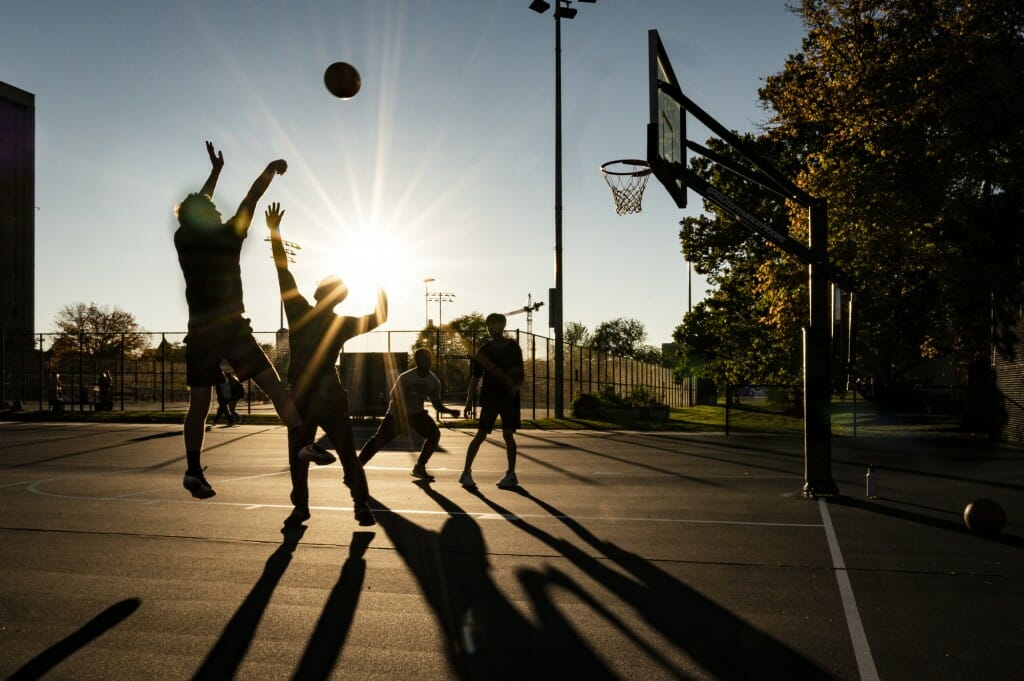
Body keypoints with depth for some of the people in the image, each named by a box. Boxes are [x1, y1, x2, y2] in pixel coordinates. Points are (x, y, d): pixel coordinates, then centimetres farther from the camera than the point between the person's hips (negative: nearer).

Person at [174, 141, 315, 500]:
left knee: (198, 403, 7)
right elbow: (251, 199, 6)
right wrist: (270, 169, 21)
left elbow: (196, 208, 26)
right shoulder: (227, 236, -3)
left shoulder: (183, 240, 9)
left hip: (199, 331, 5)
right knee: (273, 383, -4)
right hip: (231, 327, -4)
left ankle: (193, 469, 3)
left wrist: (216, 170, 36)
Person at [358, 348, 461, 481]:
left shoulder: (434, 382, -11)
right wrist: (401, 421, -25)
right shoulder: (405, 378, -24)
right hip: (397, 413, -4)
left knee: (434, 433, -17)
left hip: (416, 412, 4)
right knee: (379, 439, -13)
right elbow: (395, 398, -19)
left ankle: (419, 468, -3)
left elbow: (436, 404, -1)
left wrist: (450, 411, -19)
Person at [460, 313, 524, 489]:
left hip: (509, 397, 1)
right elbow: (475, 376, 4)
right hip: (490, 397, -1)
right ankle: (466, 472, 1)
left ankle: (511, 474, 9)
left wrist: (516, 385, -9)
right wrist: (469, 399, -3)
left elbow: (521, 372, 12)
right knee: (481, 434, -6)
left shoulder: (513, 347, 7)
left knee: (508, 434, -2)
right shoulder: (484, 349, 3)